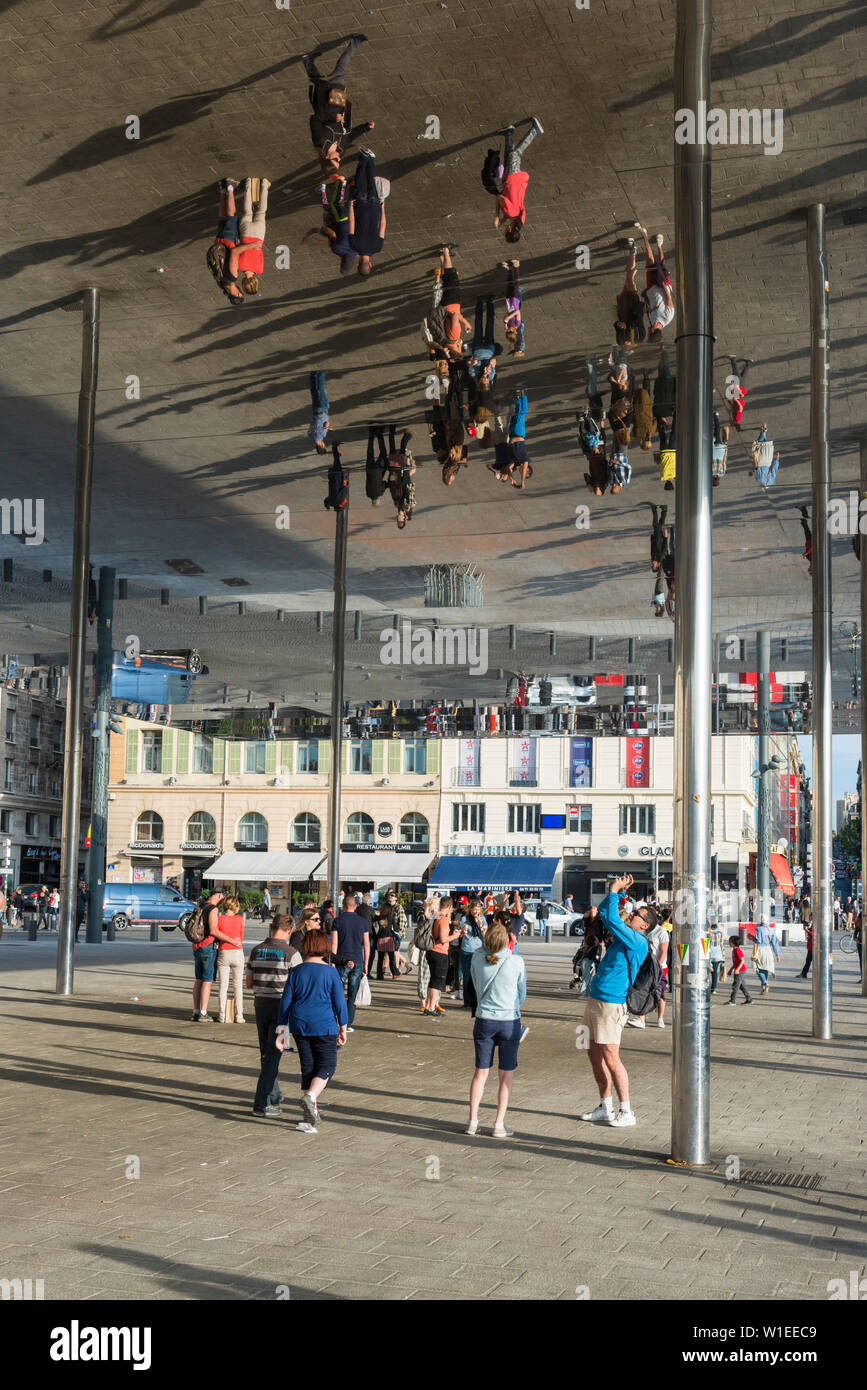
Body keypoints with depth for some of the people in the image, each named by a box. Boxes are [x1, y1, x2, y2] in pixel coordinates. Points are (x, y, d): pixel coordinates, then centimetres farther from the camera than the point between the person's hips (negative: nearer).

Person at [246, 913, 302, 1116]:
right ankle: (262, 1103, -4)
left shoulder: (256, 951, 2)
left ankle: (273, 1096, 29)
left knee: (266, 1053, 18)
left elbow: (248, 983, 7)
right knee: (273, 1055, -1)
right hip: (282, 1006, -5)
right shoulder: (291, 954, -13)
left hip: (260, 1004, 5)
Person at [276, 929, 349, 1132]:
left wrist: (281, 1030, 10)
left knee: (307, 1067, 11)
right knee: (327, 1065, 6)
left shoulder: (296, 971, 2)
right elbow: (339, 1002, -4)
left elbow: (286, 1001, 4)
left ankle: (309, 1115, 11)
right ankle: (311, 1095, -20)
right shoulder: (330, 972, -6)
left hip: (299, 1026, 4)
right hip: (324, 1025, -3)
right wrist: (343, 1028, 7)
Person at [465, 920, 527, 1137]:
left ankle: (473, 1121, 15)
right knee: (506, 1075, 8)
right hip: (510, 1021, -2)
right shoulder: (516, 962, -12)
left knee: (481, 1072, 13)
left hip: (484, 1020, 2)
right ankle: (499, 1125, 8)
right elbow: (522, 996, 1)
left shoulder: (477, 958, -7)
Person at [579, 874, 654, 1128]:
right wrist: (616, 890, 14)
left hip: (611, 1003, -10)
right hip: (595, 1000, 10)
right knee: (594, 1053, 13)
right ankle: (605, 1108, 21)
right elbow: (604, 912, 25)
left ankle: (626, 1112, -1)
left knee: (610, 1057, -8)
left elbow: (612, 920, -22)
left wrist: (615, 891, -11)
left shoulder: (637, 941, -12)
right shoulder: (624, 934, 14)